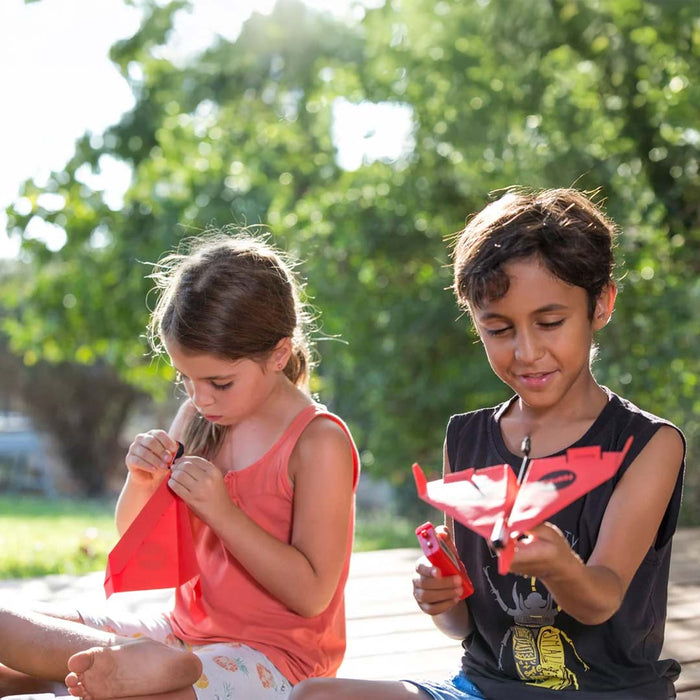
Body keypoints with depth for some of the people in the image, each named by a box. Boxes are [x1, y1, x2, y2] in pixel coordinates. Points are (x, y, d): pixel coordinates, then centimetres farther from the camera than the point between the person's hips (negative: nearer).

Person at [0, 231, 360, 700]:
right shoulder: (197, 418, 7)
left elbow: (311, 596, -17)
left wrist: (222, 510, -24)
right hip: (186, 629, 9)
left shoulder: (320, 443, -14)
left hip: (274, 657, -9)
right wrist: (142, 483, -8)